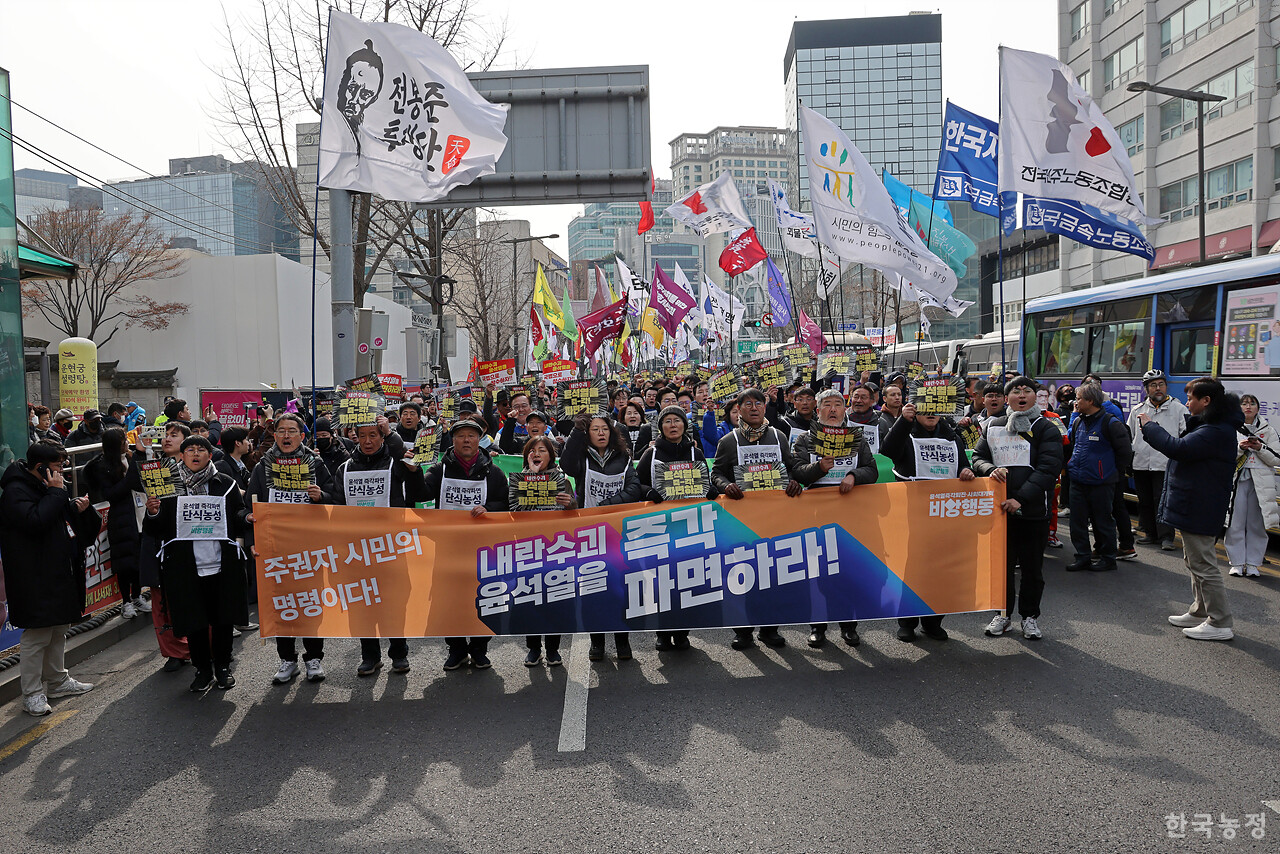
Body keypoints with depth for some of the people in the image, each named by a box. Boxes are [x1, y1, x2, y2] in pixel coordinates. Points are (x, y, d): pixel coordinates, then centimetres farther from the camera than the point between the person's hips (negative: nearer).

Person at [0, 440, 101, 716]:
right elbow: (36, 521, -29)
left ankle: (58, 681, 31)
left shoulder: (49, 487, 16)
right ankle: (32, 694, 5)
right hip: (36, 581, -9)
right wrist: (55, 493, -21)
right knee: (36, 636, -4)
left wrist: (83, 509, -1)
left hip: (60, 575, 9)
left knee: (59, 631, 19)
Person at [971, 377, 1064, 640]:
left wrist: (1021, 498, -20)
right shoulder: (994, 426, 9)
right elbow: (978, 457, 12)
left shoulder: (1046, 429, -2)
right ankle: (1003, 613, 23)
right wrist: (991, 469, -12)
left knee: (1032, 566, 7)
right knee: (1002, 562, 9)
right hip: (998, 507, 2)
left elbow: (1048, 469, -11)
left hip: (1033, 509, -2)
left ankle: (1030, 615, 23)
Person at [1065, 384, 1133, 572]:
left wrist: (1112, 471, -1)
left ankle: (1107, 558, 17)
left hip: (1101, 484, -6)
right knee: (1077, 521, 7)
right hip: (1078, 482, 6)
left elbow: (1125, 451, -7)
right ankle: (1082, 557, 17)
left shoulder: (1110, 423, -11)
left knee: (1103, 521, 4)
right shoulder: (1077, 422, 10)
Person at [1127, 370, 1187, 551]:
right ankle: (1150, 533, 21)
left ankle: (1166, 537, 0)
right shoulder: (1137, 410, 13)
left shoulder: (1178, 409, 3)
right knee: (1145, 501, 10)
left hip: (1165, 464, -4)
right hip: (1141, 464, 4)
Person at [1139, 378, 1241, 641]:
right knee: (1194, 561, 20)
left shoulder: (1217, 431, -23)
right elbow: (1187, 449, 16)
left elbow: (1178, 449, -31)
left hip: (1198, 509, -11)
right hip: (1194, 507, 11)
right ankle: (1200, 612, 31)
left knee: (1203, 565, -5)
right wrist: (1151, 430, 6)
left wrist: (1150, 426, -18)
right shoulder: (1211, 425, 13)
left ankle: (1220, 623, 2)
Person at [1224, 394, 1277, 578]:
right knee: (1235, 523, -3)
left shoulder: (1268, 430, 11)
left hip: (1260, 483, 1)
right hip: (1236, 480, -1)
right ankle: (1236, 563, 5)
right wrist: (1240, 447, -13)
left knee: (1256, 524, 1)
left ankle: (1252, 563, 9)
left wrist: (1260, 448, -11)